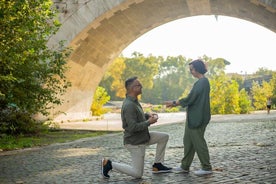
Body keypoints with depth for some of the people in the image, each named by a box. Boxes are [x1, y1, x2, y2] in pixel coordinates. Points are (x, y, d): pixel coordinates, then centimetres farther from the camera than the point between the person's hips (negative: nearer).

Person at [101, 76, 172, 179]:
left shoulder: (134, 101, 4)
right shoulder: (129, 105, -27)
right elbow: (133, 127, -31)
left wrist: (148, 115, 3)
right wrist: (148, 122, -20)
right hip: (135, 142, -9)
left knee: (164, 137, 9)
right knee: (138, 174, -2)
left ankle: (157, 166, 15)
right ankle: (109, 164, 5)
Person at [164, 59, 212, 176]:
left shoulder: (201, 83, -18)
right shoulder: (202, 82, 14)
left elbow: (189, 99, -20)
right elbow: (192, 99, 19)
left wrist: (174, 103, -8)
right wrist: (175, 103, 16)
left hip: (197, 118, -10)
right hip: (193, 117, 10)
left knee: (198, 141, -1)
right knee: (188, 141, 14)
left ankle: (207, 168, 9)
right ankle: (185, 166, 22)